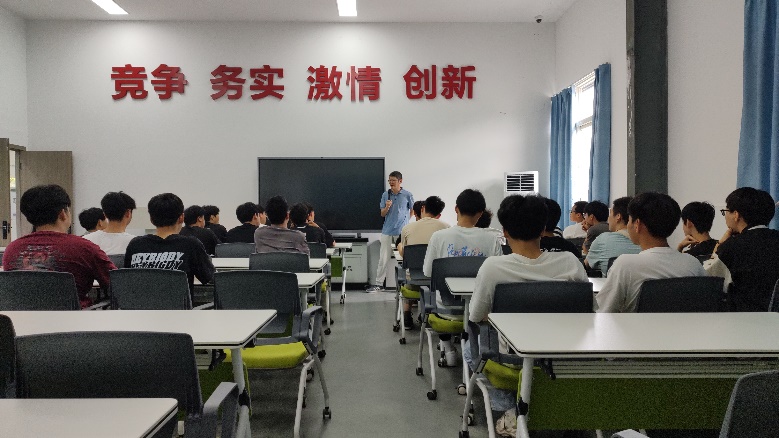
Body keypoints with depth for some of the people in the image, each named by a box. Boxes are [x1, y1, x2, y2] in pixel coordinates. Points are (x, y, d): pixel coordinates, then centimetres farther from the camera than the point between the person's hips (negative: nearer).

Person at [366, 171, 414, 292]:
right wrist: (387, 207, -11)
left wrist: (406, 222, 3)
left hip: (402, 231, -2)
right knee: (383, 258, 3)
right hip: (387, 231, 3)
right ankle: (379, 284, 7)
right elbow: (382, 214, 8)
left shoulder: (407, 195, -1)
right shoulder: (385, 195, 7)